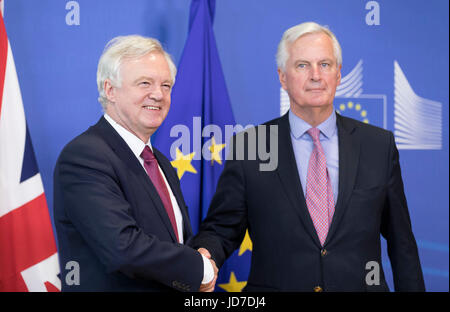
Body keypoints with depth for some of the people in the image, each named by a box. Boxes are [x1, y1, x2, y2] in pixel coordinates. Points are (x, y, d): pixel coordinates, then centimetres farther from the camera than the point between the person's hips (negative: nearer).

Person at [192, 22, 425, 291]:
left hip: (362, 286, 1)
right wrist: (203, 258, -24)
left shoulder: (379, 145, -1)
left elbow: (401, 242, 3)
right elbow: (221, 230, -4)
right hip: (276, 285, -1)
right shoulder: (247, 147, -5)